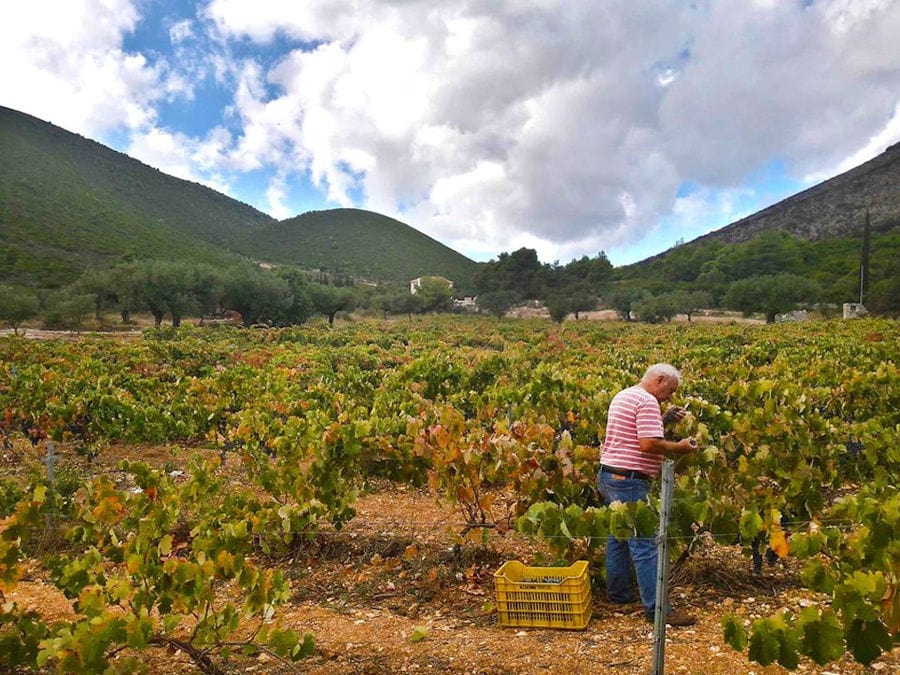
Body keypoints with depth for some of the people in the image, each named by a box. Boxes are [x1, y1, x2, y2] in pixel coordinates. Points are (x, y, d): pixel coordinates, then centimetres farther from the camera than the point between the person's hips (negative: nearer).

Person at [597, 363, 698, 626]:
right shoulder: (647, 401, -15)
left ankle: (618, 594, 27)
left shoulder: (623, 396, 16)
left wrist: (663, 420, 13)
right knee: (644, 544, -6)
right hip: (629, 481, -10)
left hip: (609, 474, 11)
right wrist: (679, 447, -10)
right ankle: (656, 608, -2)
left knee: (618, 536, 18)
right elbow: (649, 444, -24)